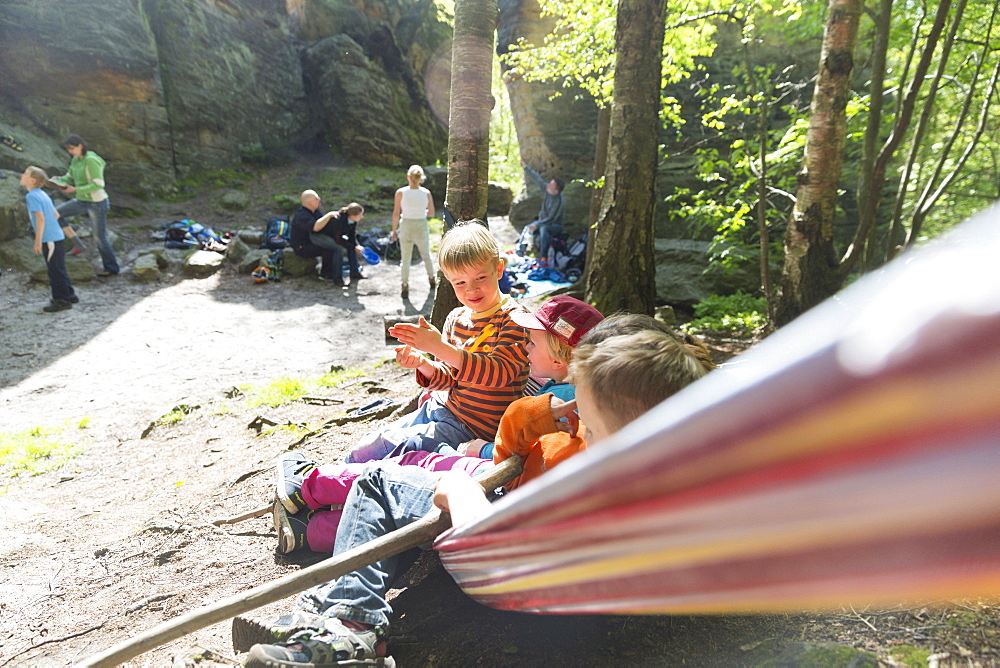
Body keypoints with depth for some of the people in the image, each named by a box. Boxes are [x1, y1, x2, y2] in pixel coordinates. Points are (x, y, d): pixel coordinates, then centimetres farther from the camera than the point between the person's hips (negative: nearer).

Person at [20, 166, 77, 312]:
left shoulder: (31, 196, -13)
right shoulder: (43, 194, 13)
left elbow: (41, 218, -21)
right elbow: (56, 214, 18)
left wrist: (38, 241, -19)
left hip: (49, 239, -9)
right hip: (56, 236, 9)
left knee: (56, 270, -2)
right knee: (58, 269, 17)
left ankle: (62, 300, 4)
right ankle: (69, 295, 25)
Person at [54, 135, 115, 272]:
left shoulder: (91, 160, -19)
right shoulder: (76, 160, 6)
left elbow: (98, 184, -25)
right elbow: (70, 178, 15)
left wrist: (75, 190, -25)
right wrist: (59, 180, -7)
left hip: (97, 202, -8)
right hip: (82, 201, 8)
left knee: (100, 237, 0)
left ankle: (112, 268, 15)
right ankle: (77, 244, 8)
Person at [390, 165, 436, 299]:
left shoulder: (400, 192, -10)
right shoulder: (426, 193, -7)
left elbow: (396, 214, -8)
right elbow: (431, 213, 1)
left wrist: (394, 230, 4)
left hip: (405, 227, -1)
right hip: (422, 227, 1)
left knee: (405, 259, 10)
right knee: (426, 255, 23)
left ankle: (405, 287, 9)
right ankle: (432, 279, 40)